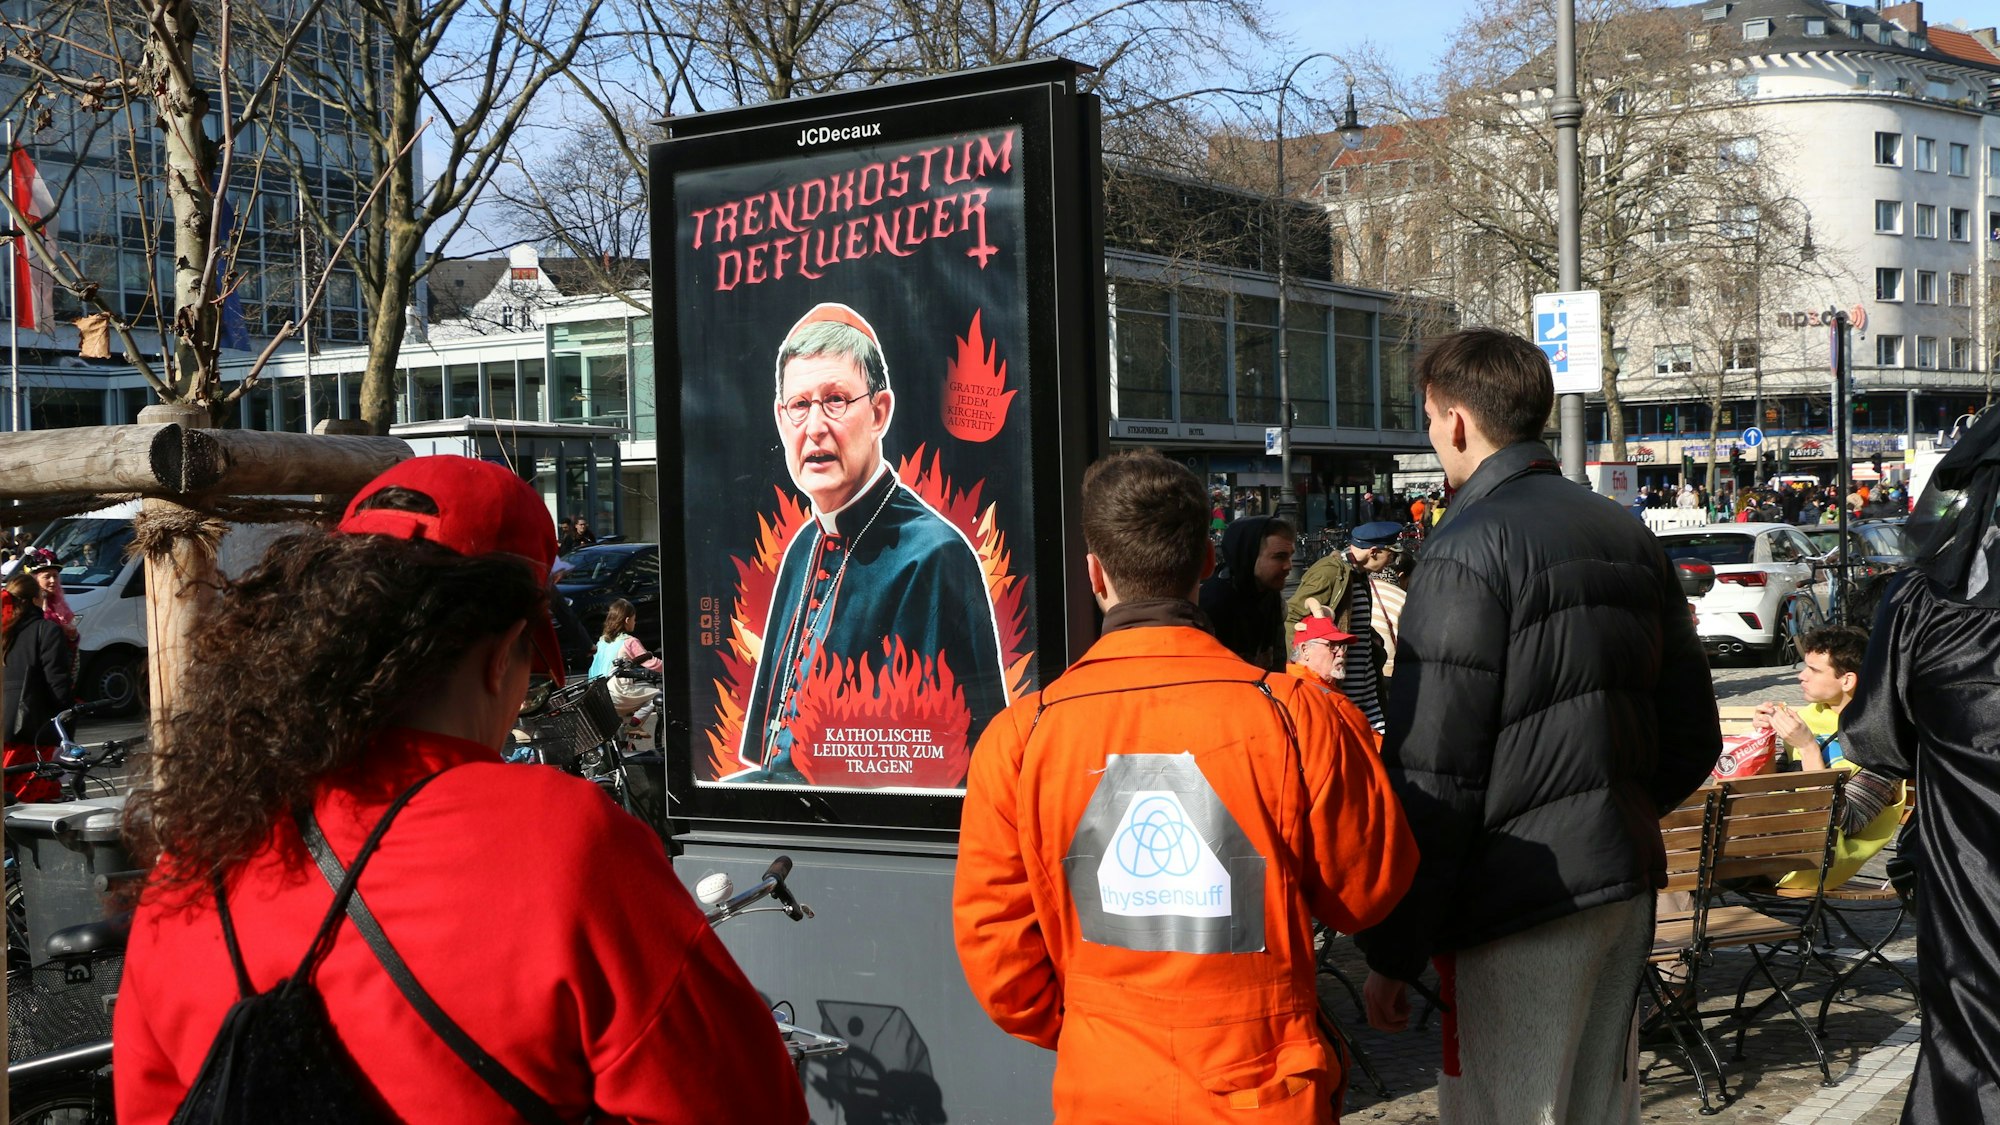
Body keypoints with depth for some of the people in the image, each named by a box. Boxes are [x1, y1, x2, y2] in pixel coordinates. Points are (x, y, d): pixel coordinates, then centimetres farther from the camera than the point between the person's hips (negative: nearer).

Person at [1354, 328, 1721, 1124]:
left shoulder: (1468, 552, -14)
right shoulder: (1629, 538, 12)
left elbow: (1432, 777, -17)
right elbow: (1692, 742, 16)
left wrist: (1393, 952, -13)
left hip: (1525, 899, -8)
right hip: (1628, 884, 8)